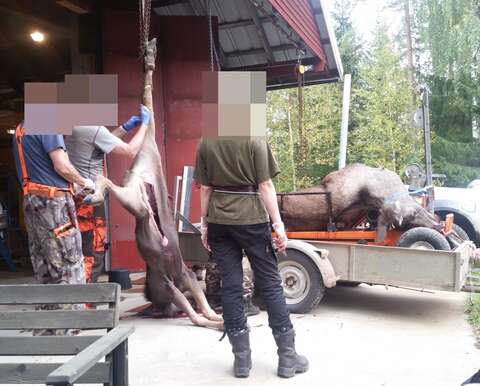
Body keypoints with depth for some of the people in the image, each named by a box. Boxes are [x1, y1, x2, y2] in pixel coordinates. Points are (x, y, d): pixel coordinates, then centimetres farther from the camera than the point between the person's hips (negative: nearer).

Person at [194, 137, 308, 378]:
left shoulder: (205, 144, 4)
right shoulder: (255, 141, -7)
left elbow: (205, 189, 5)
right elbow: (265, 186, -9)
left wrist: (205, 225, 13)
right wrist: (278, 225, -5)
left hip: (219, 222, 3)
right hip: (251, 219, -3)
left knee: (230, 286, 7)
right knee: (270, 283, 5)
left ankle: (241, 358, 13)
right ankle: (287, 357, 11)